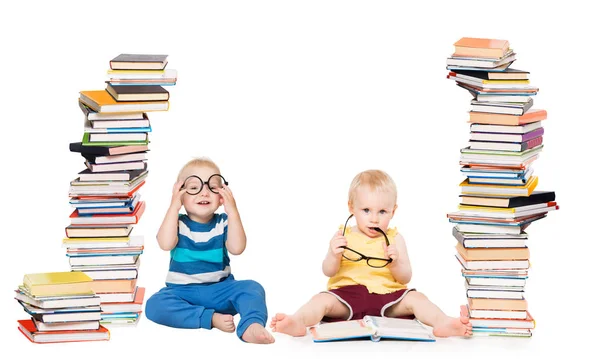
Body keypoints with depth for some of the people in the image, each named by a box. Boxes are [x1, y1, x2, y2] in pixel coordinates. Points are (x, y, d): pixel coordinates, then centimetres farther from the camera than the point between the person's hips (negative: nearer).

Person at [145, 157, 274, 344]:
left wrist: (232, 211, -21)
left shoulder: (223, 223, 1)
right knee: (155, 305, -30)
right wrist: (174, 206, -23)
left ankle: (252, 326, -49)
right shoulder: (178, 222, -1)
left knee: (252, 288, -25)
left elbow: (237, 248, -17)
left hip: (220, 289, 1)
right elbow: (166, 244, -23)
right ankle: (211, 318, -33)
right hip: (183, 292, -1)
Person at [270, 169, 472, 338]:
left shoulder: (395, 239, 8)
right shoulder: (343, 237, 7)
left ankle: (443, 323, -45)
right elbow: (328, 272, 2)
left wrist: (395, 262, -17)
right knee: (322, 300, -26)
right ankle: (298, 322, -52)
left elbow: (405, 278, 4)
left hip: (386, 295, 1)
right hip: (347, 294, 0)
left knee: (415, 298, -23)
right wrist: (334, 255, -19)